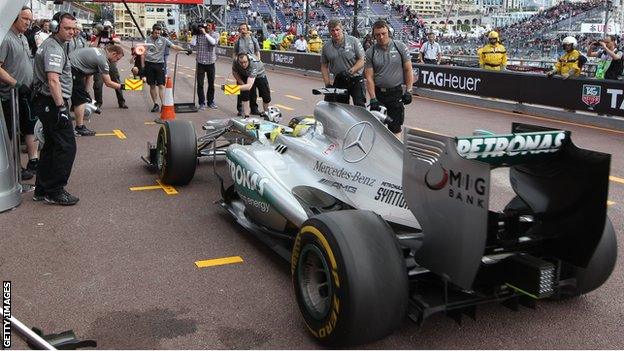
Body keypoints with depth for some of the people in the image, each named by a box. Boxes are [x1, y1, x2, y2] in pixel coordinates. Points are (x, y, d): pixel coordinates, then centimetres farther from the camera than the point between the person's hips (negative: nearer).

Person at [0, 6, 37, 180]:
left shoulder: (23, 38, 12)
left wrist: (33, 83, 14)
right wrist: (16, 84, -24)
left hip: (27, 93, 9)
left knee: (31, 127, 15)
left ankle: (33, 161, 26)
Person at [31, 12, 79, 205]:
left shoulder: (50, 44, 18)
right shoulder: (54, 48, -15)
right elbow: (53, 80, -25)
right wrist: (61, 108, -29)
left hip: (45, 102, 11)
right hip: (52, 103, -11)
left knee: (51, 146, 16)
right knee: (66, 146, -8)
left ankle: (42, 190, 22)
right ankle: (55, 191, -1)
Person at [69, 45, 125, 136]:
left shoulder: (98, 51, 14)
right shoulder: (103, 60, -14)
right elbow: (108, 83, -11)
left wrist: (85, 91, 19)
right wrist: (121, 86, 4)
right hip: (72, 70, -10)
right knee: (81, 99, -5)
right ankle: (80, 128, -2)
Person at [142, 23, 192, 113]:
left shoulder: (163, 40, 3)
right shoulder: (147, 40, 4)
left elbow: (174, 46, -5)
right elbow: (143, 53, 6)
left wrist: (185, 49, -19)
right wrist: (143, 66, 1)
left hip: (159, 64, -1)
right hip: (149, 64, 1)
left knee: (161, 85, -8)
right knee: (152, 85, 5)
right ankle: (155, 104, 14)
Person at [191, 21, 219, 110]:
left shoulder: (215, 34, 1)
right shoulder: (198, 34, -1)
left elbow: (213, 42, -20)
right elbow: (193, 44, -10)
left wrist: (205, 33, -20)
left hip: (211, 63, 1)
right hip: (200, 62, -1)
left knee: (211, 84, 11)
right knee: (200, 84, 0)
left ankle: (210, 101, 25)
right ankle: (202, 103, 10)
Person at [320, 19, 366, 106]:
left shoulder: (353, 41, -4)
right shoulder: (326, 47, 5)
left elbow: (361, 60, -5)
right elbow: (324, 66, 11)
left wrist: (350, 71, -22)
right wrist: (327, 84, 1)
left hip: (356, 80, -3)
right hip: (339, 82, 3)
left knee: (359, 106, -13)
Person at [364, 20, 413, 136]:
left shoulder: (400, 47, 1)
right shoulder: (370, 52, 2)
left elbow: (408, 70, 3)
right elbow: (369, 77, -1)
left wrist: (408, 91, -3)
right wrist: (373, 99, -8)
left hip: (396, 93, -1)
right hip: (378, 93, 2)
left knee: (395, 128, 0)